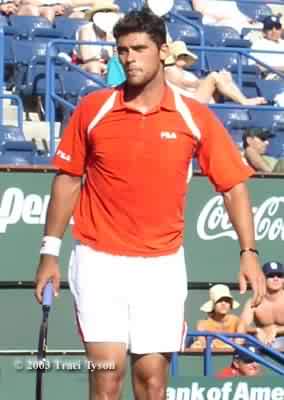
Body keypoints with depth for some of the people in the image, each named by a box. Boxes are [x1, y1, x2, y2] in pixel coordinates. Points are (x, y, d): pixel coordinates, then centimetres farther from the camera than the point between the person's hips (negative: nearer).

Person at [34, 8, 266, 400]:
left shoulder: (196, 118, -1)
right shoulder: (92, 109, 0)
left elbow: (233, 185, 2)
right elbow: (68, 180, 7)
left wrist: (249, 253, -9)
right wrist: (50, 252, 4)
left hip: (162, 267, 1)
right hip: (99, 262, -1)